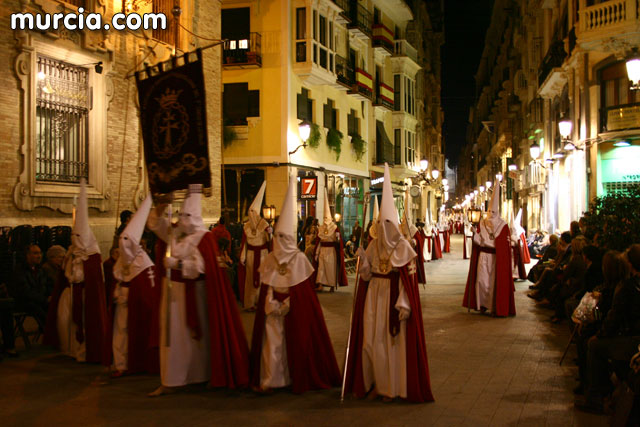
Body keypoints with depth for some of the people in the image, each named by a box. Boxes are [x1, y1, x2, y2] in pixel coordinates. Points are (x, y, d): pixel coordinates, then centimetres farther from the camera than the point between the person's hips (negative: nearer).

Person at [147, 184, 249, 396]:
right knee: (173, 335, 8)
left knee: (198, 334, 7)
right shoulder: (176, 234, 5)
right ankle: (171, 381, 15)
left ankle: (204, 375, 23)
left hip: (193, 295, -6)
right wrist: (162, 206, 0)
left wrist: (175, 263, -20)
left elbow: (200, 267, -21)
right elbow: (154, 223, 16)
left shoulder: (204, 238, -13)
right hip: (174, 293, 6)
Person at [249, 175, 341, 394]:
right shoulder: (270, 260, 6)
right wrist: (271, 304, -7)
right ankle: (270, 379, 4)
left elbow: (305, 290, -6)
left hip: (296, 310, -3)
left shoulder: (300, 259, -4)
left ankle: (298, 377, 13)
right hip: (273, 310, 3)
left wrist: (287, 304, -12)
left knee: (295, 341, 2)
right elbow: (265, 288, 6)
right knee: (272, 340, 0)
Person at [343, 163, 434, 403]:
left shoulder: (403, 248, -7)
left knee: (394, 339, 2)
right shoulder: (374, 245, 7)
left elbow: (408, 279, -10)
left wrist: (404, 304, -18)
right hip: (374, 296, 5)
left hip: (394, 297, -5)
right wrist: (363, 260, -12)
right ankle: (377, 382, 20)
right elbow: (367, 275, 7)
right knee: (372, 340, 5)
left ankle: (392, 386, 14)